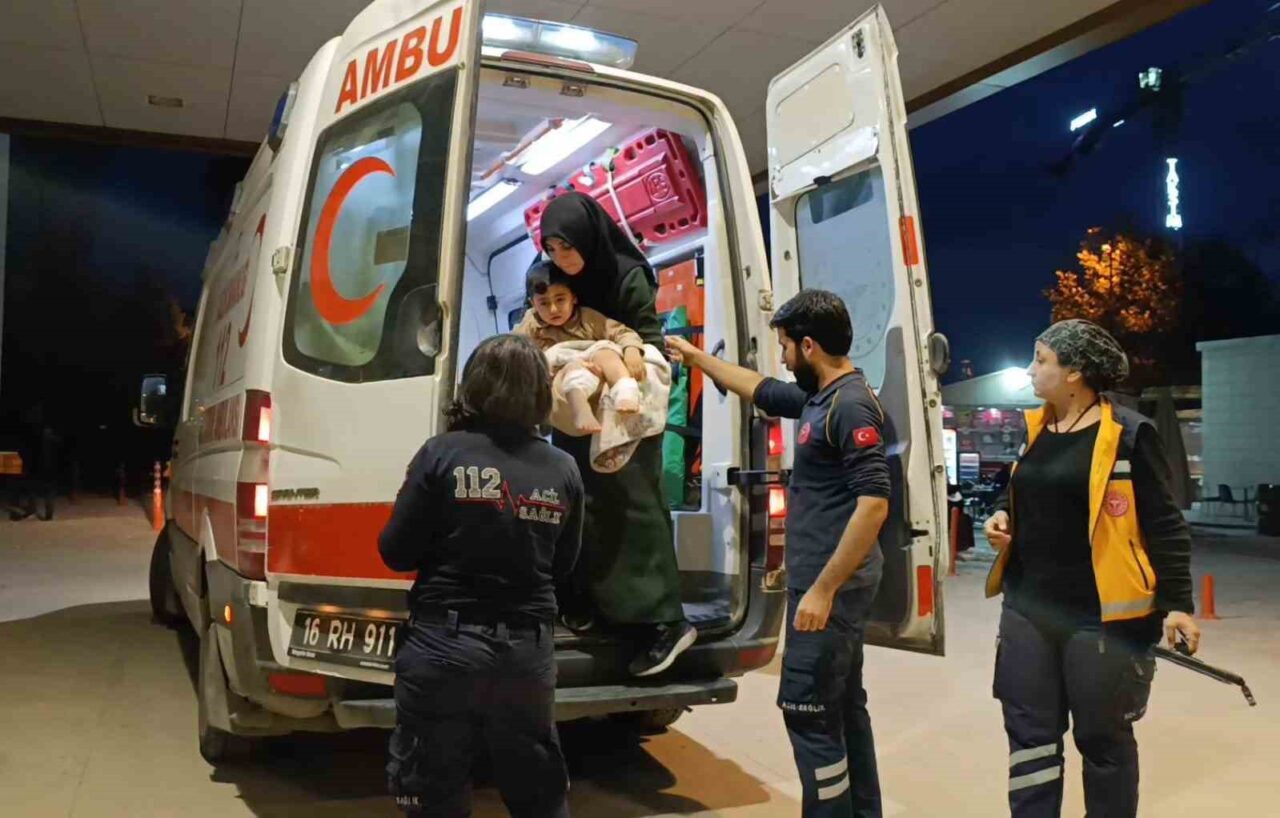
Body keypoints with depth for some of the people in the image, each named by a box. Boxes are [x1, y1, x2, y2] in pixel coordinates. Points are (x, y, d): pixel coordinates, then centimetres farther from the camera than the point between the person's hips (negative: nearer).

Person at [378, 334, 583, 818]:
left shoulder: (443, 453, -11)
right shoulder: (563, 469, -2)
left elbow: (396, 553, -6)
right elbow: (562, 566, 8)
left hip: (444, 648, -3)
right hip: (528, 653, 3)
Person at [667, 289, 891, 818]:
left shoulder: (851, 404, -18)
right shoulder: (819, 397, 11)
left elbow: (874, 502, -25)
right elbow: (760, 390, 29)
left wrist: (822, 590, -24)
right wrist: (697, 357, 36)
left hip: (830, 585, -10)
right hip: (833, 581, 10)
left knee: (808, 713, -3)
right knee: (842, 708, 17)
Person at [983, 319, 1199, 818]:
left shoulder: (1127, 434, -10)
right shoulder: (1035, 429, 9)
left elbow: (1164, 526, -9)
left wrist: (1176, 602, -13)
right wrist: (1002, 515, 4)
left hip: (1101, 615, -6)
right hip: (1028, 609, 6)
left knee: (1103, 739, 11)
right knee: (1029, 734, 9)